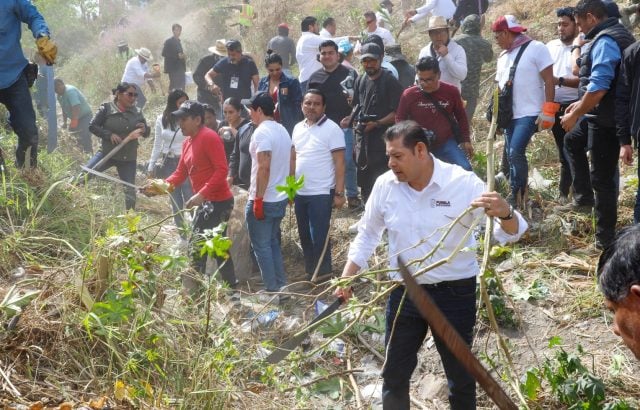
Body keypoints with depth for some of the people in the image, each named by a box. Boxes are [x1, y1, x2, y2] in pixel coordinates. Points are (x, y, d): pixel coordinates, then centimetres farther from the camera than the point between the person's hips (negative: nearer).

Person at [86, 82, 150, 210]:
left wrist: (144, 129, -15)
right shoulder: (106, 108, -6)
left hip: (128, 158, 2)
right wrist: (109, 134, -19)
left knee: (130, 190, 4)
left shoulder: (137, 112, 3)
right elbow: (92, 126, -5)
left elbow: (146, 133, 10)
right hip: (107, 153, -2)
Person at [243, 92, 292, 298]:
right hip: (281, 198, 9)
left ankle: (273, 291, 6)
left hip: (263, 200, -9)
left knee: (261, 246, 2)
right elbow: (290, 165, 16)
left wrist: (258, 199, -21)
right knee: (273, 243, 19)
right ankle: (282, 286, 21)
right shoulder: (283, 130, 10)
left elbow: (264, 167, -24)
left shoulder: (262, 132, -17)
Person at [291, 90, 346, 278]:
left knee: (319, 237, -2)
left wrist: (339, 193, -15)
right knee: (305, 236, 14)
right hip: (300, 193, 6)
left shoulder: (332, 129, -10)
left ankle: (322, 276, 10)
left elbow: (339, 163, -12)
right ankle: (310, 273, 26)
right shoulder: (298, 128, 9)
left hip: (321, 193, -6)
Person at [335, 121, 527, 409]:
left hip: (455, 294, -3)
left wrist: (505, 214, -40)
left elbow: (510, 233, -17)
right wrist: (347, 277, 2)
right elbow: (367, 235, 9)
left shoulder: (464, 183, -17)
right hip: (403, 293, 3)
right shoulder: (385, 185, -7)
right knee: (394, 375, 16)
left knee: (461, 376, 15)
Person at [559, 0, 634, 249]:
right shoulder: (614, 35, 12)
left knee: (602, 177, -3)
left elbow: (599, 87, -27)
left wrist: (575, 114, -16)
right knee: (572, 141, 30)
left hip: (606, 119, -11)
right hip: (600, 114, 11)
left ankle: (605, 238, 6)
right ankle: (584, 198, 33)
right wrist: (581, 105, 20)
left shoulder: (604, 41, -20)